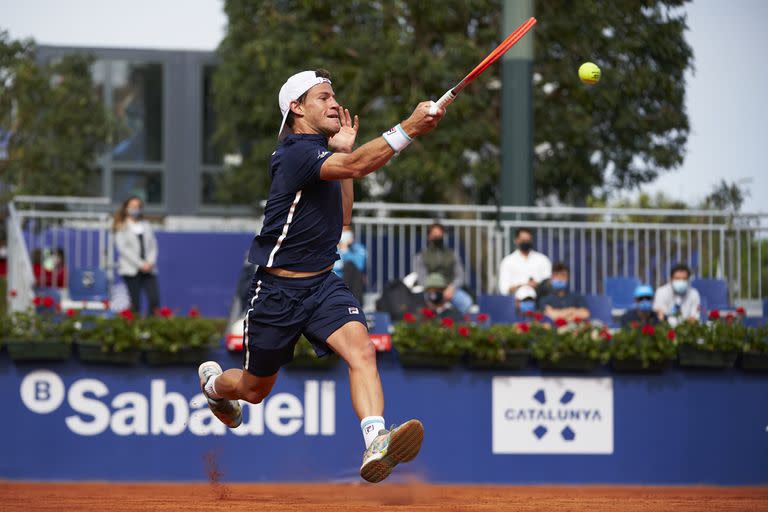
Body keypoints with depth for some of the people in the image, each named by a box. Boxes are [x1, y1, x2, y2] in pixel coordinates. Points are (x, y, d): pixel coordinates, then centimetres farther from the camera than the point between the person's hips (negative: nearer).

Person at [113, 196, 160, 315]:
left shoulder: (146, 226, 16)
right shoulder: (122, 227, 5)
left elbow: (153, 246, 13)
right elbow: (123, 248, -5)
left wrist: (150, 262, -6)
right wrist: (140, 264, -12)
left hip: (148, 270, 3)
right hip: (131, 270, -3)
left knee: (155, 300, -10)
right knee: (135, 302, -5)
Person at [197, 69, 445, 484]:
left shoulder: (319, 151, 11)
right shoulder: (295, 154, -18)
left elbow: (341, 217, 19)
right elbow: (356, 167, -36)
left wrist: (343, 150, 11)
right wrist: (408, 128, -45)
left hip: (323, 284, 6)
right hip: (278, 290, -6)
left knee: (361, 348, -25)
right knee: (255, 390, 12)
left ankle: (376, 445, -44)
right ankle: (212, 380, 49)